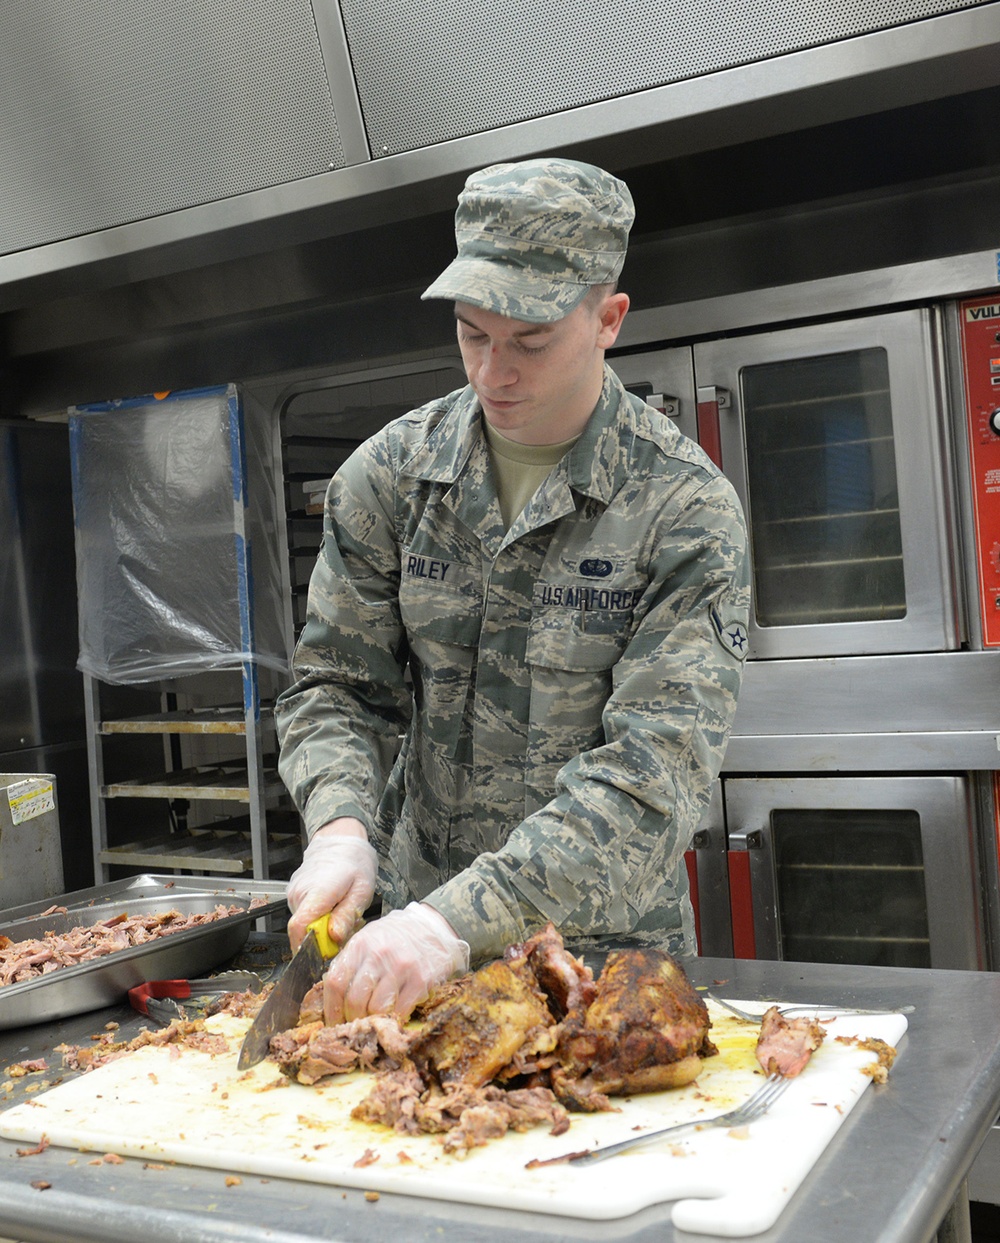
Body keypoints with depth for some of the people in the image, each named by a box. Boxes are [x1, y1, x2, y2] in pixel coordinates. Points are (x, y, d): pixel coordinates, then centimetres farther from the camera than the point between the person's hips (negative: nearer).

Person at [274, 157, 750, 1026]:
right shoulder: (388, 474, -4)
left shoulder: (686, 510, -15)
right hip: (412, 918, 2)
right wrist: (342, 825, -19)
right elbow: (337, 688, 1)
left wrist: (459, 921, -32)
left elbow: (656, 770, -23)